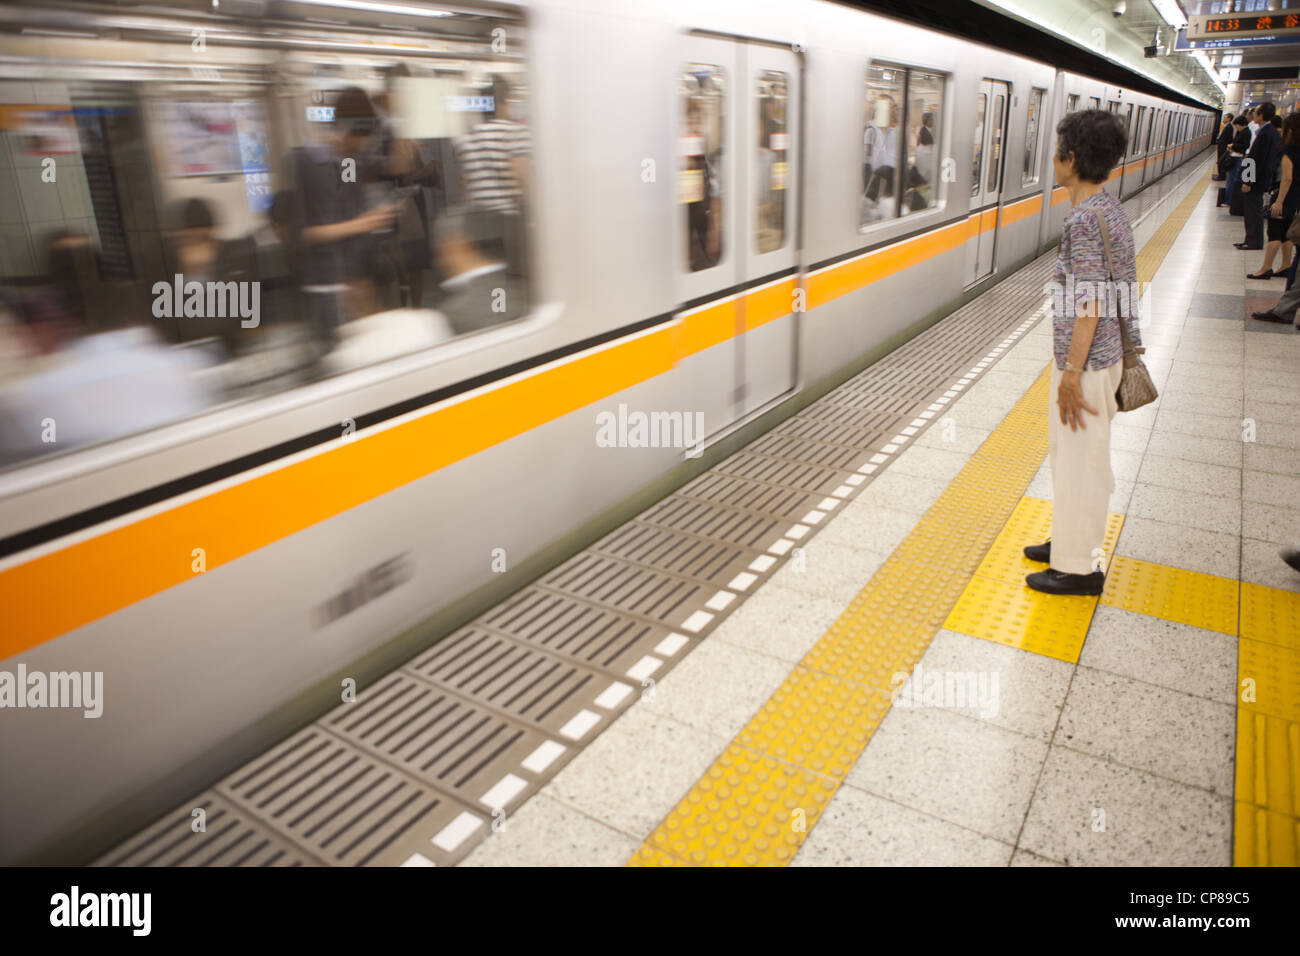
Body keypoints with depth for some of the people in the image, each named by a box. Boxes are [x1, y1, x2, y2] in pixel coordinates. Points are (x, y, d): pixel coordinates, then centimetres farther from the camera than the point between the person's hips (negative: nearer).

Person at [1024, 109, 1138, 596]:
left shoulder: (1084, 219, -21)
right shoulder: (1109, 208, 9)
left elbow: (1089, 305, -23)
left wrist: (1071, 376, -20)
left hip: (1087, 361, -10)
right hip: (1107, 352, 10)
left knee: (1078, 459, 1)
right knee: (1072, 454, 21)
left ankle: (1078, 567, 15)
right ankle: (1072, 540, 37)